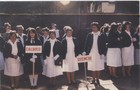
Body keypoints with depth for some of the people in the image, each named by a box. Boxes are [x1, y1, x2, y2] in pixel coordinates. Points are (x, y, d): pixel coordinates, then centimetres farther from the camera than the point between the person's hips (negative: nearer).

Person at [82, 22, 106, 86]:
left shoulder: (101, 36, 0)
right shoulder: (89, 35, 3)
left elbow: (103, 45, -1)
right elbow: (86, 44, 1)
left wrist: (102, 54, -8)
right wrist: (85, 51, -12)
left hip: (99, 54, 0)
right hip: (91, 54, 0)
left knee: (99, 68, 6)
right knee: (93, 68, 4)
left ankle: (97, 80, 19)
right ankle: (94, 80, 15)